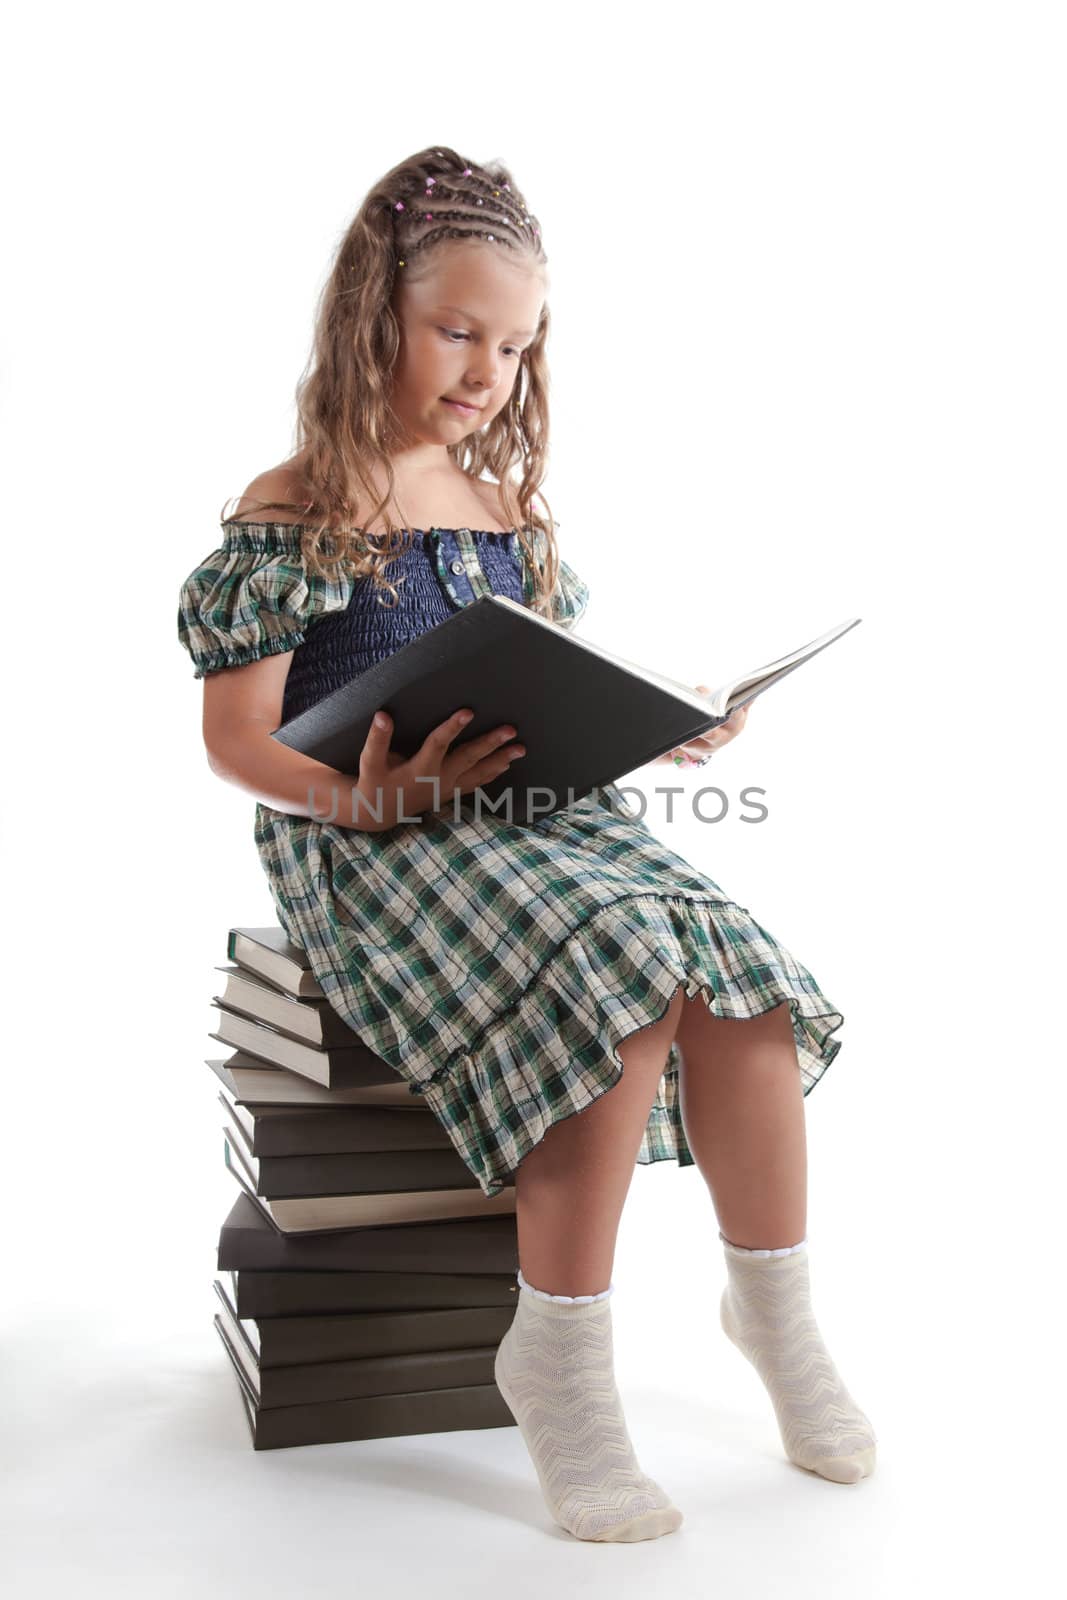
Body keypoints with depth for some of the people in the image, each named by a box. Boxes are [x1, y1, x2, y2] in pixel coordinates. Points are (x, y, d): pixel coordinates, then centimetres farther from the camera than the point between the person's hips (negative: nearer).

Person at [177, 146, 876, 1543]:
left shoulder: (514, 513, 17)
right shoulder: (287, 520, -1)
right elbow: (237, 741, -5)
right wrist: (374, 796, -23)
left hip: (535, 813, 6)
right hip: (368, 848, -5)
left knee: (734, 961, -21)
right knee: (625, 977, -31)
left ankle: (776, 1314, -3)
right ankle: (557, 1363, -16)